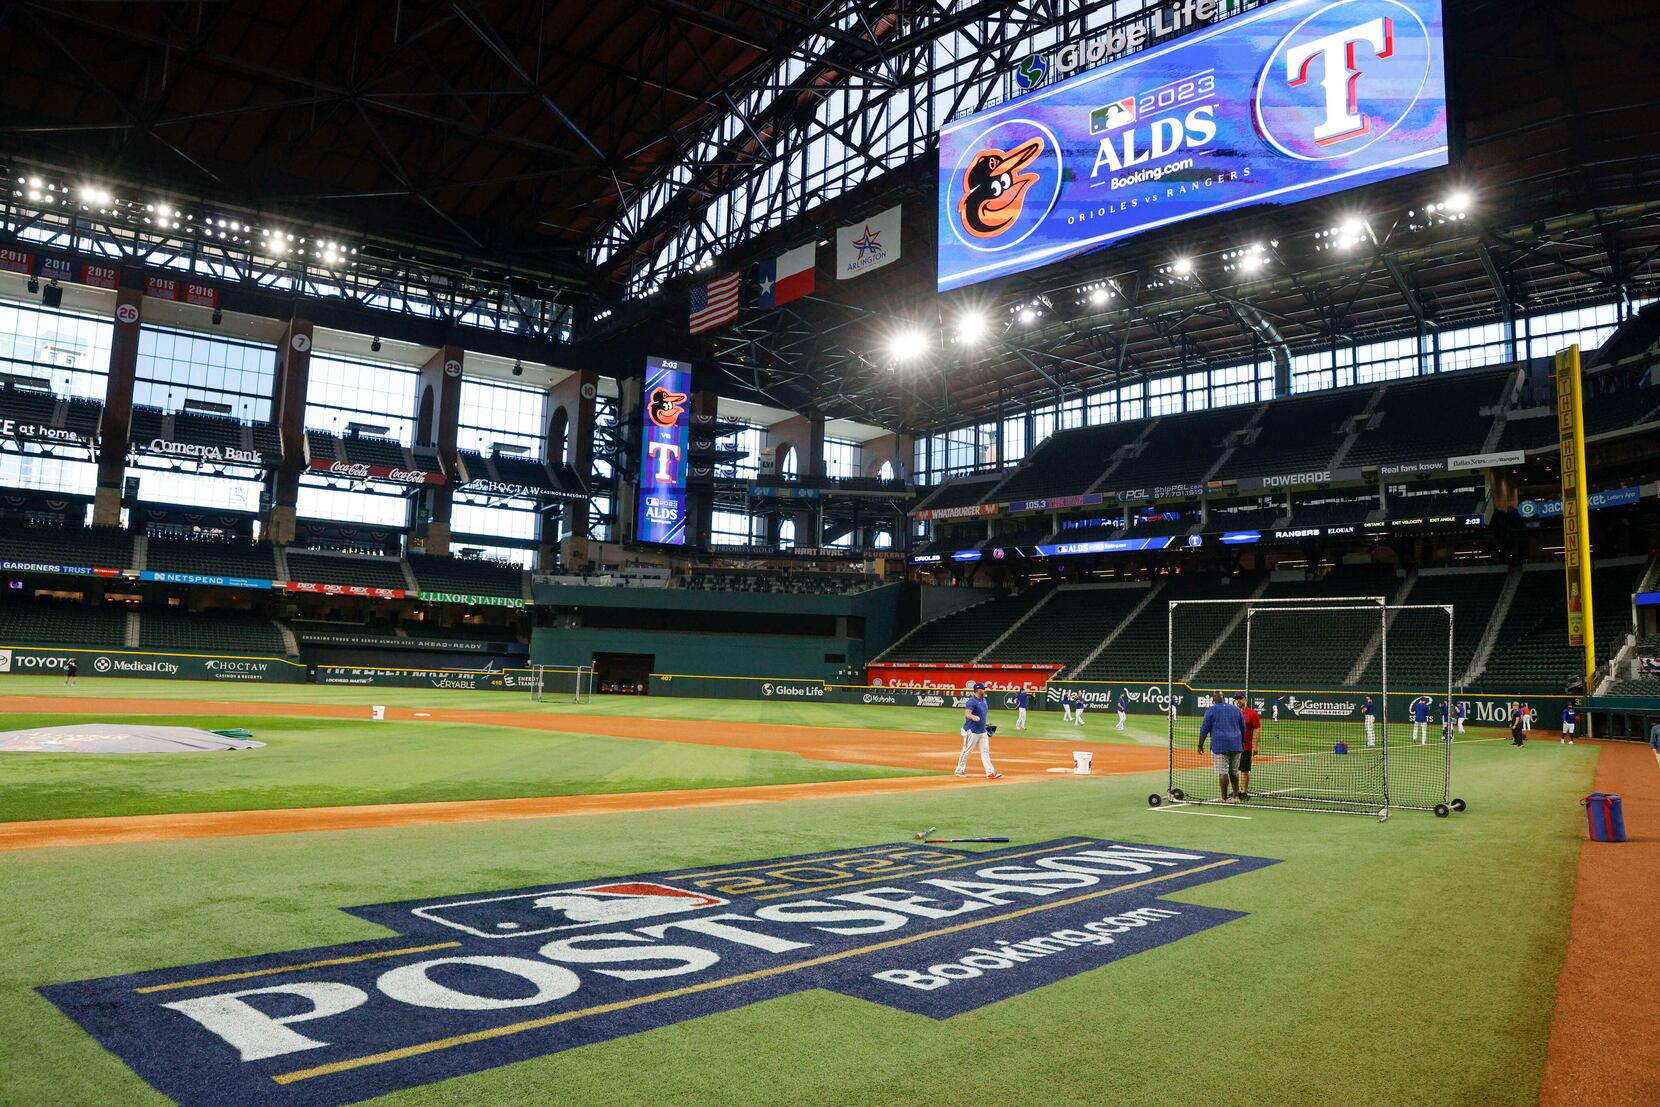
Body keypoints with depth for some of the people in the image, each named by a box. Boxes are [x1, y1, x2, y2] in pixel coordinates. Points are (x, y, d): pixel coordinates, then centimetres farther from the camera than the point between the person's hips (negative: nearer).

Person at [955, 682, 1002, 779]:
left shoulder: (983, 700, 12)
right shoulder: (972, 701, -16)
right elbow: (967, 713, -29)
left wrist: (986, 725, 23)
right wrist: (973, 717, -49)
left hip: (983, 731, 8)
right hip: (972, 731, -8)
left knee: (985, 751, 5)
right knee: (967, 751, 1)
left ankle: (990, 772, 4)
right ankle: (960, 770, 13)